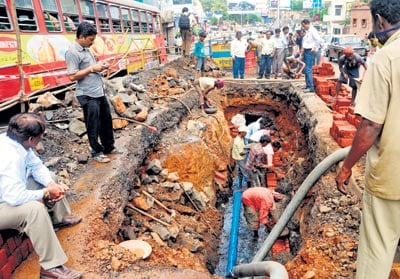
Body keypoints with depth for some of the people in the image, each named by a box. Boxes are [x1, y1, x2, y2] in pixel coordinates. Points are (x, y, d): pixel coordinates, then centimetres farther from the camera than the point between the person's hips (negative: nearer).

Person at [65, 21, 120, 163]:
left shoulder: (85, 49, 13)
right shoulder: (72, 52, -15)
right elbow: (72, 76, -20)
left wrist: (99, 66, 5)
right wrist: (92, 69, -19)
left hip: (99, 92, 9)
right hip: (88, 96, -9)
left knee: (106, 120, 17)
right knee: (93, 125, 3)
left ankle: (109, 147, 32)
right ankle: (97, 152, 18)